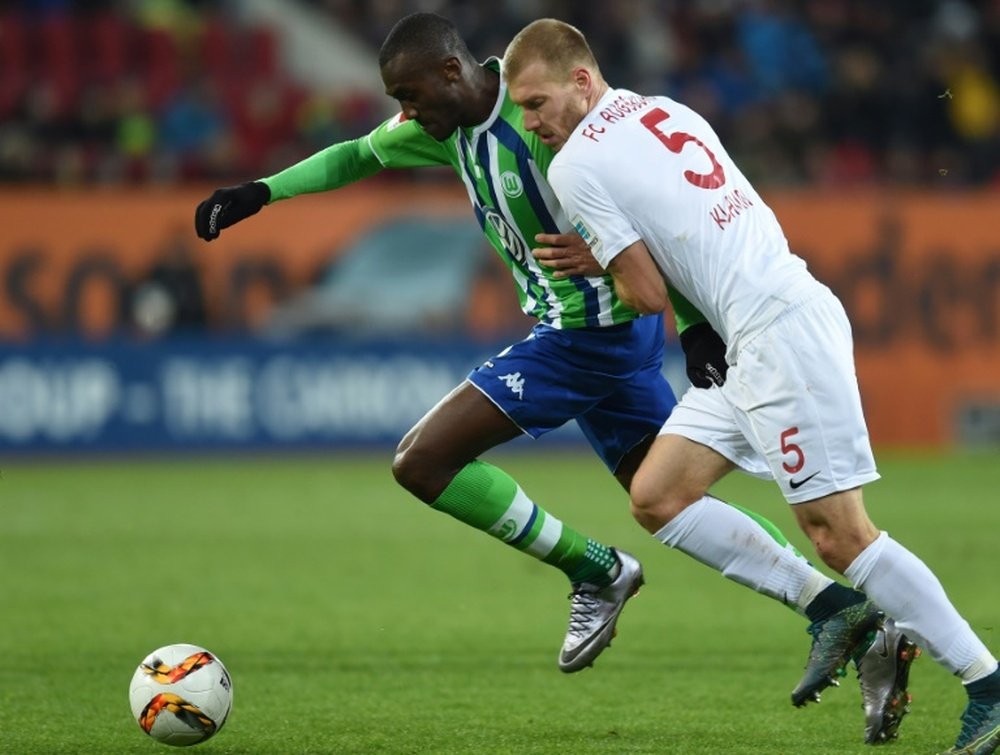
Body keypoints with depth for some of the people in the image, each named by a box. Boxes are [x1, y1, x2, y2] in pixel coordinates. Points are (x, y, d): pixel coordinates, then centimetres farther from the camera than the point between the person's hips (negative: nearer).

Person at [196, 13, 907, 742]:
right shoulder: (449, 123, 5)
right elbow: (359, 155, 23)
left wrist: (696, 323, -22)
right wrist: (259, 193, 17)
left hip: (592, 333, -9)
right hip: (594, 333, 9)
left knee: (423, 461, -9)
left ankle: (594, 570, 1)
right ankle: (855, 619, 6)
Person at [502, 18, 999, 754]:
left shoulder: (575, 165, -7)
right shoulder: (664, 110, 17)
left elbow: (649, 295, -6)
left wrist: (603, 264, 15)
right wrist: (604, 251, 21)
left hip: (782, 330, -10)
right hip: (753, 344, 10)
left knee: (839, 532, -10)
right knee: (656, 497, 8)